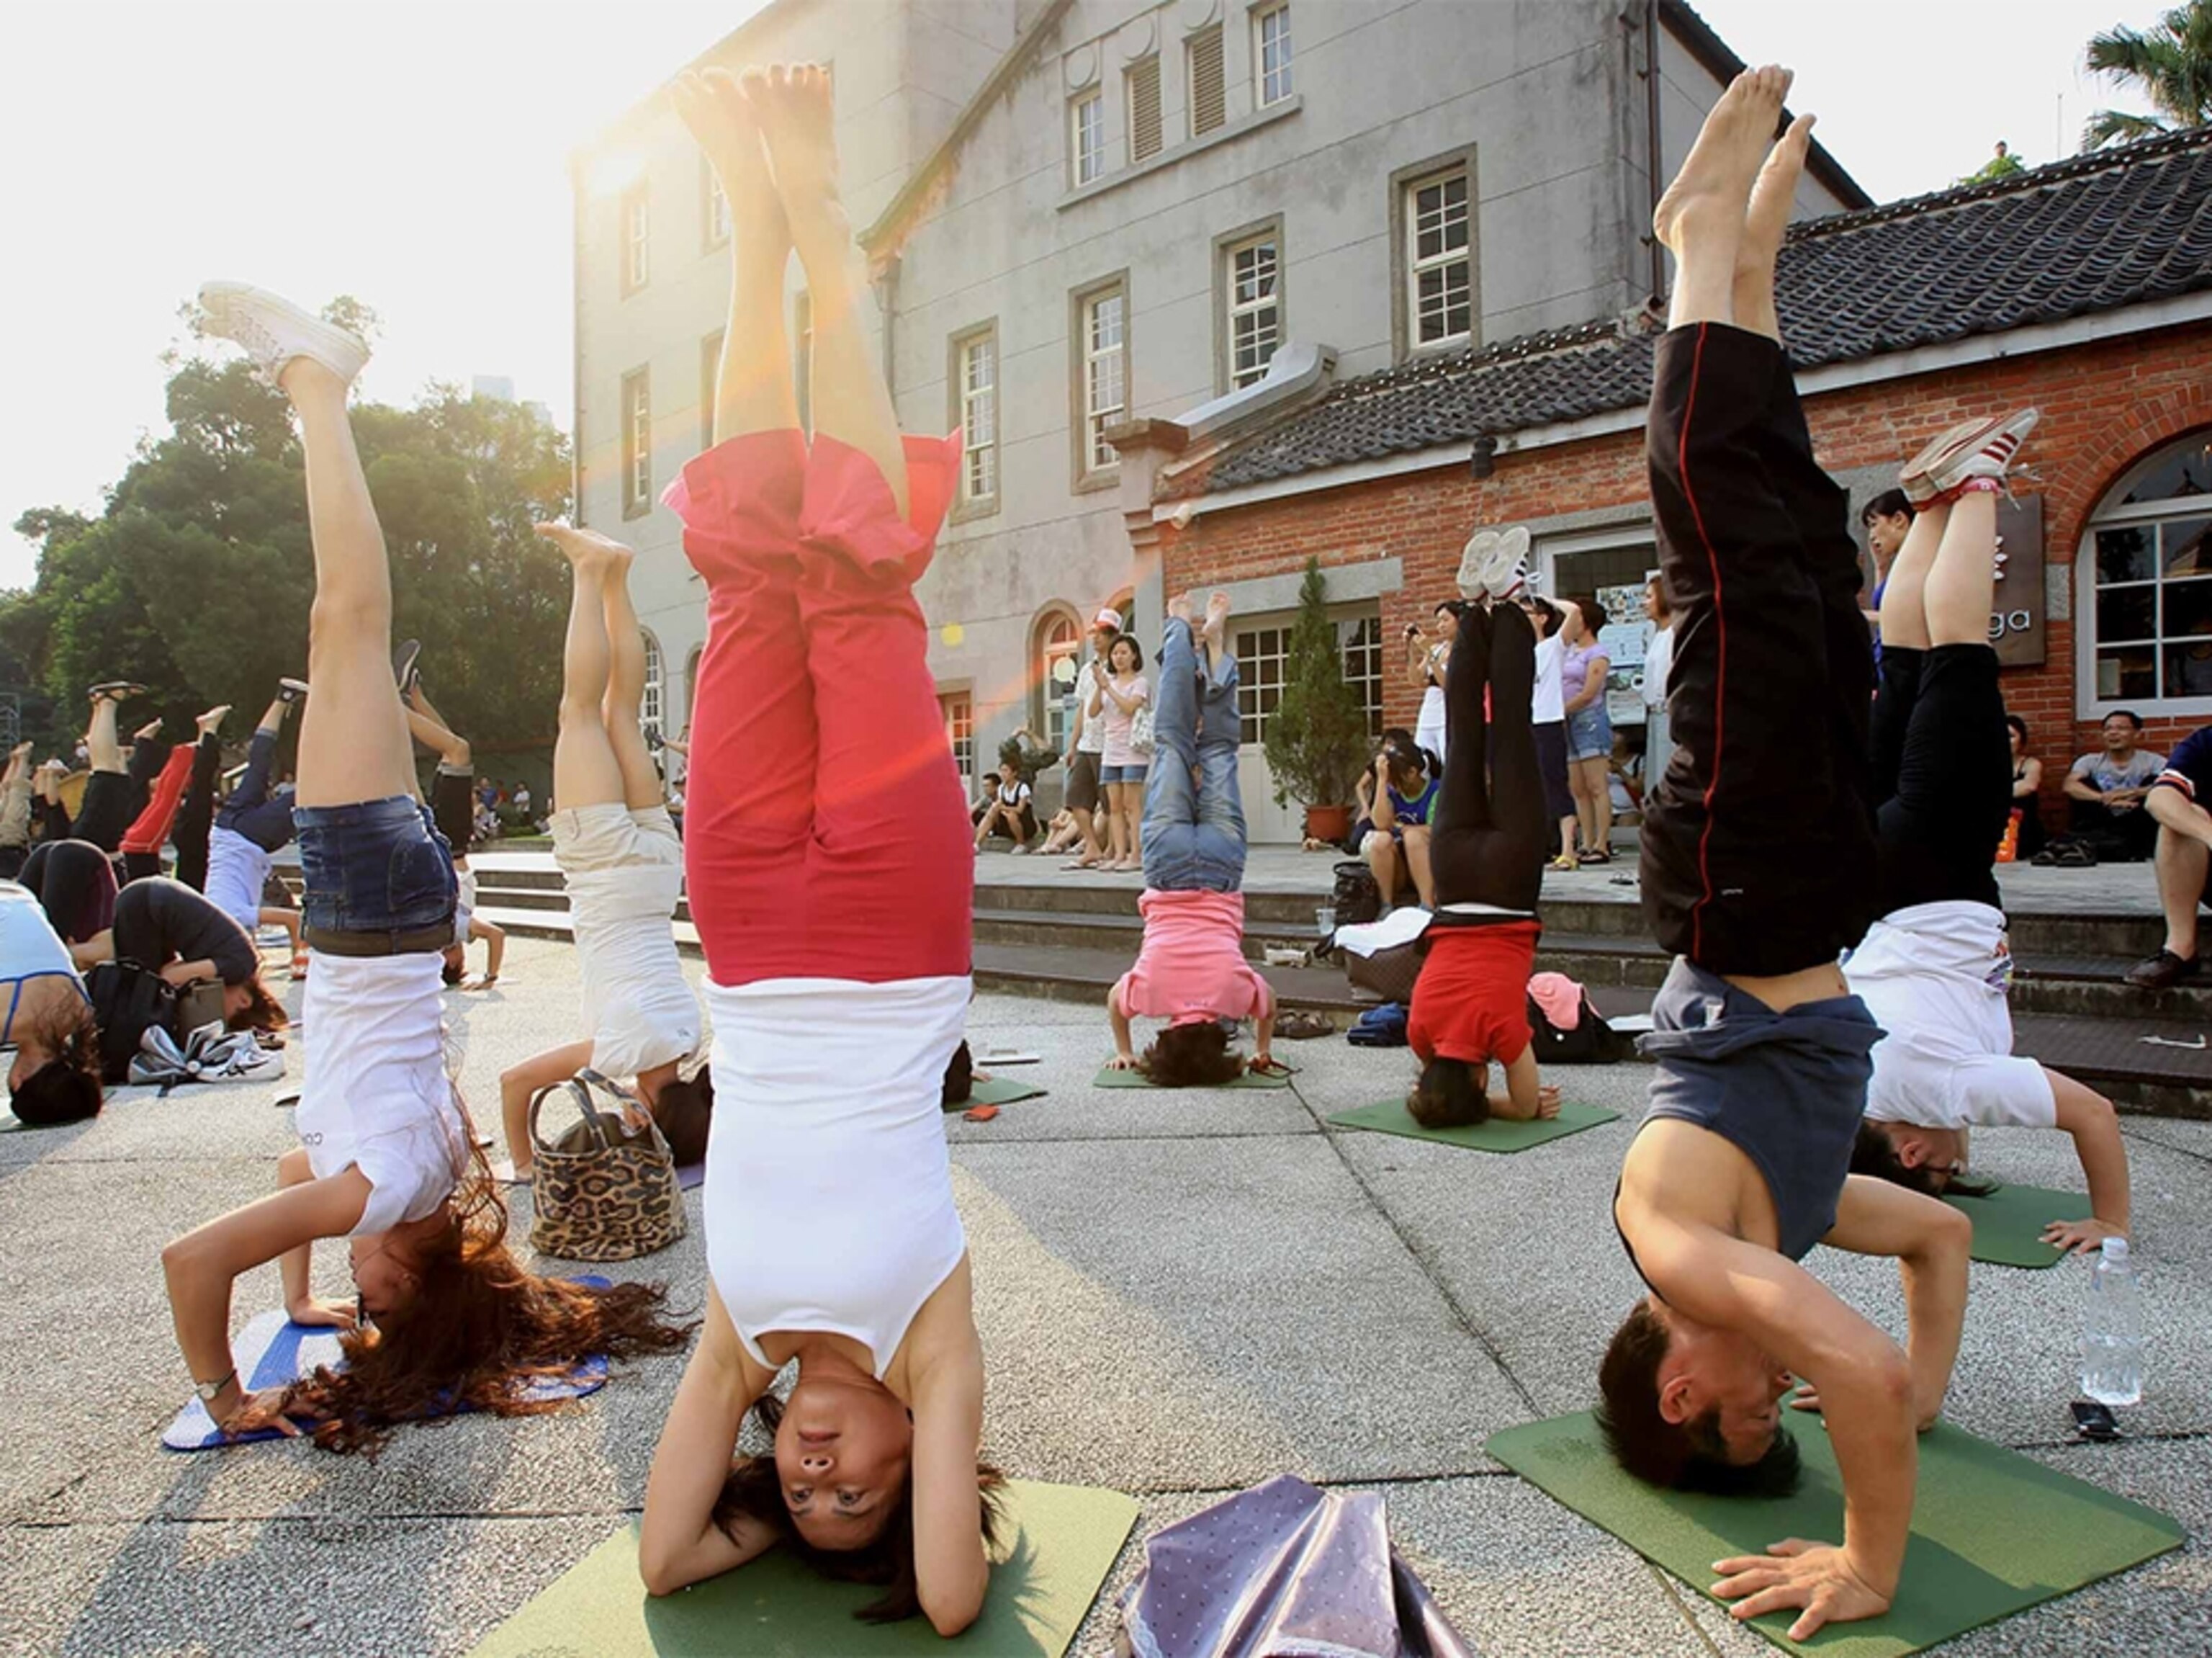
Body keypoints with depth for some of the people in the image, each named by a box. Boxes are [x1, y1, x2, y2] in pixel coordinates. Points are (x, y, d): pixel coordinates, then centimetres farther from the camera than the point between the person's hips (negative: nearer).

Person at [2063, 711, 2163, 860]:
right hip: (2102, 827, 0)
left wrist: (2131, 793, -33)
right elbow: (2070, 786, -16)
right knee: (2084, 783, -15)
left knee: (2154, 781, -17)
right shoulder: (2090, 761, 4)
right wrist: (2106, 799, -33)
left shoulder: (2153, 761, 2)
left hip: (2136, 825, 0)